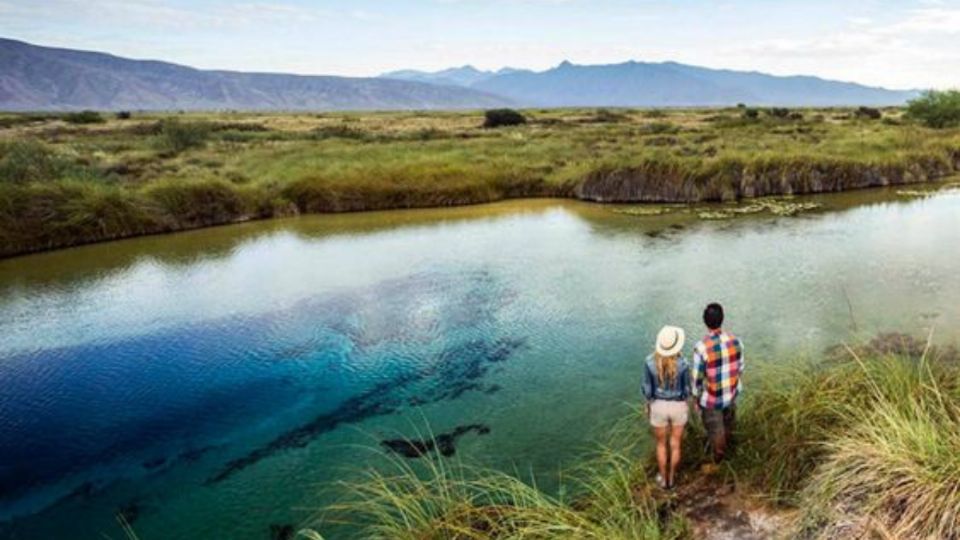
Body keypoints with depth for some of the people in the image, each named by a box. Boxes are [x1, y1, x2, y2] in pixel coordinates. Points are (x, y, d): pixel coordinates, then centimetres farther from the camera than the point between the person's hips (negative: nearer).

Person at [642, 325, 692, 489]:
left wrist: (648, 405, 7)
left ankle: (663, 479, 41)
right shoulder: (683, 363, -26)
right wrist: (685, 405, 10)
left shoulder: (650, 362, -24)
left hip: (658, 406, 0)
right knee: (675, 444, 25)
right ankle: (672, 478, 42)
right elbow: (686, 389, -12)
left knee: (661, 444, 25)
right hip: (678, 406, 0)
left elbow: (647, 389, -13)